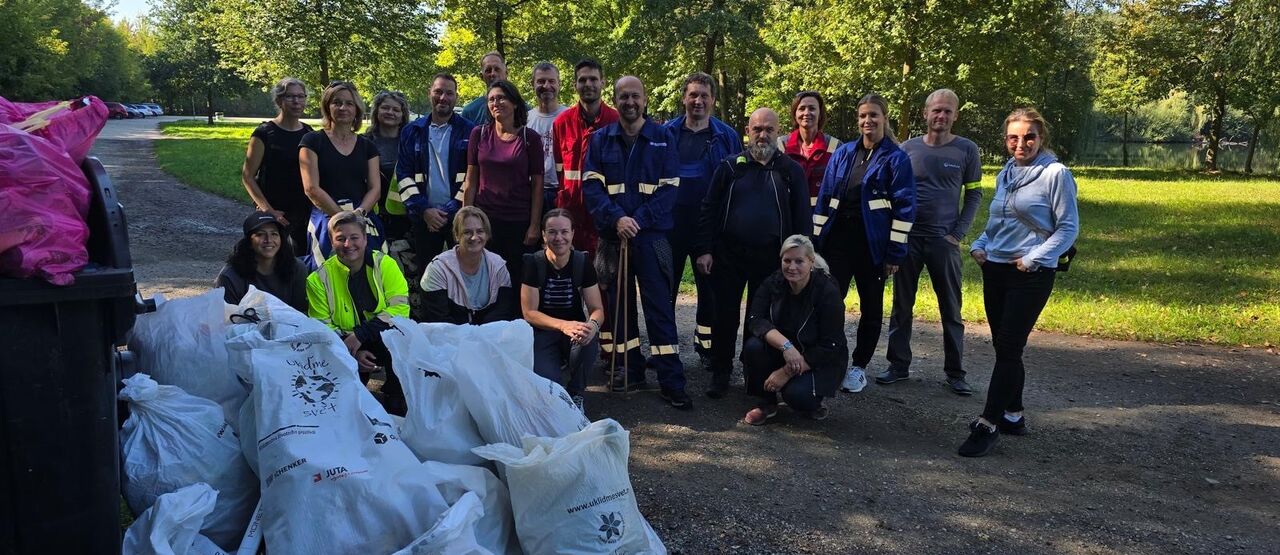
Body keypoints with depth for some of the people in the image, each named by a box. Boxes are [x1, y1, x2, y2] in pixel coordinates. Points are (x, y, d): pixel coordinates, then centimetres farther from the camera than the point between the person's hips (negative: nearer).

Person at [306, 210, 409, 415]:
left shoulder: (385, 264, -3)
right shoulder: (319, 279, 0)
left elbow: (400, 307, -12)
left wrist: (360, 334, -22)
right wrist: (352, 352, -18)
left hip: (387, 339, 0)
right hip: (346, 348, 0)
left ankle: (397, 404, -11)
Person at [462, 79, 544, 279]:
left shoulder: (530, 138, -1)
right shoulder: (479, 133, 4)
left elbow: (537, 184, -1)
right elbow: (471, 180, 6)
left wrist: (534, 225, -5)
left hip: (519, 222, -1)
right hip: (485, 219, 2)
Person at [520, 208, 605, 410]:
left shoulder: (582, 263, -6)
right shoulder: (533, 263, -11)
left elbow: (597, 309, -6)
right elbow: (529, 312, -13)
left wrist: (592, 324, -31)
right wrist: (563, 325, -31)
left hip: (575, 327, 2)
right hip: (542, 333, -2)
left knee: (588, 340, -35)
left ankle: (576, 394, -5)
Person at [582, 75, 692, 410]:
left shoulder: (663, 139, 4)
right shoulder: (600, 140, 8)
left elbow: (669, 188, -2)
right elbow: (591, 185, -1)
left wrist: (639, 220, -14)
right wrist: (617, 218, -16)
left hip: (651, 235, -2)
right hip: (612, 236, 2)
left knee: (660, 307, -4)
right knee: (617, 303, 8)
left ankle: (672, 382, -2)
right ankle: (631, 370, 22)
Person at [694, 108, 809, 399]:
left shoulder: (791, 171, 4)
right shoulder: (729, 166, 3)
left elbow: (801, 218, 4)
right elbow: (709, 209, 3)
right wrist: (704, 250, -4)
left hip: (770, 258, 0)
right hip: (728, 255, 0)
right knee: (725, 317, 5)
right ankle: (721, 374, 18)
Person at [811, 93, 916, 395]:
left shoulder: (896, 158, -3)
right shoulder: (843, 153, 8)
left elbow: (904, 208, -7)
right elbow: (824, 198, 9)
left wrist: (895, 253, -11)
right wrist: (816, 240, 4)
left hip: (872, 246, -2)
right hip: (837, 241, 3)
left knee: (871, 308, 9)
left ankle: (858, 367, 22)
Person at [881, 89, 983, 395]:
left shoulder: (966, 150, 1)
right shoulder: (908, 148, 5)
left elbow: (974, 195, 4)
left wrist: (958, 234, -6)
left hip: (944, 241, -1)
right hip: (907, 238, 2)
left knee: (951, 309, 5)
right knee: (901, 305, 8)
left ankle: (955, 372, 14)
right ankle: (899, 365, 18)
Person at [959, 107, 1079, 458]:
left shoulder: (1056, 174, -7)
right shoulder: (1005, 174, 13)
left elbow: (1068, 228, -9)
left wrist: (1033, 258, -17)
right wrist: (979, 245, 5)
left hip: (1031, 275, -7)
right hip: (995, 270, 7)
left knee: (1008, 348, -8)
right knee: (1003, 346, 11)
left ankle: (989, 425, -4)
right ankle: (1013, 415, 24)